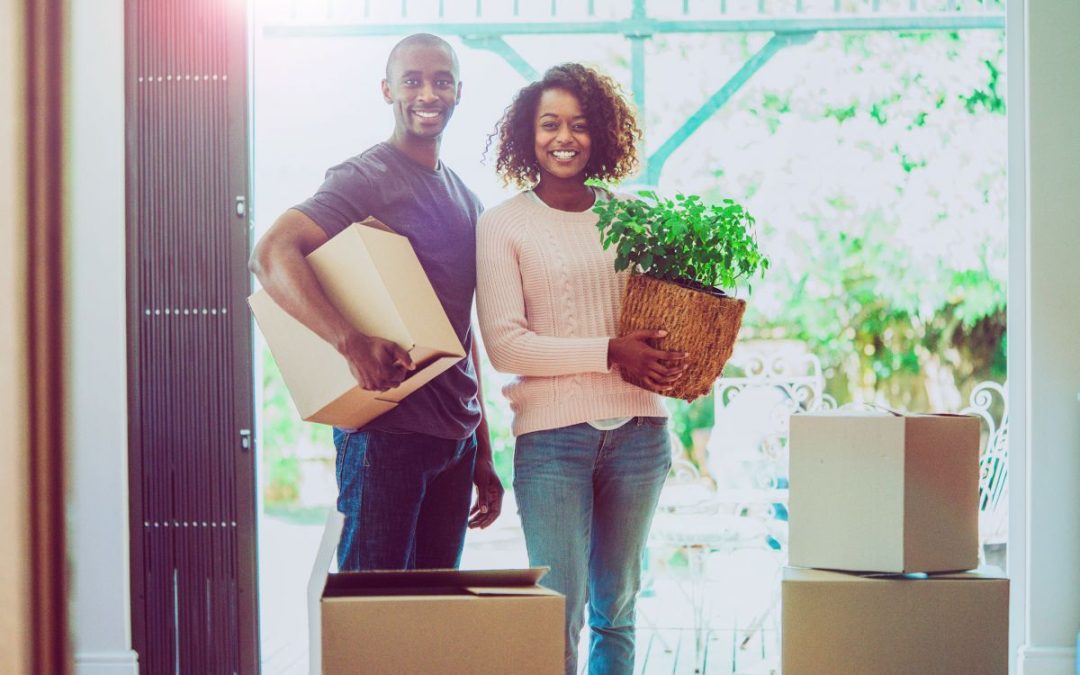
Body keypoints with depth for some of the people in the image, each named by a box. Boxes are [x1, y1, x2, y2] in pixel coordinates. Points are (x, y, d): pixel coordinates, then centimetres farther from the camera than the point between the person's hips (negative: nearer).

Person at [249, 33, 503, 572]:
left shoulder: (465, 199, 18)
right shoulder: (364, 179, -6)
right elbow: (270, 255, -20)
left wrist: (483, 455, 20)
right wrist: (351, 342, -32)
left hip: (455, 436, 7)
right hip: (387, 429, -7)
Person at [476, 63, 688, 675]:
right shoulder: (504, 226, -1)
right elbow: (504, 344, -9)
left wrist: (679, 359, -6)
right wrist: (609, 352, -16)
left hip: (637, 431, 4)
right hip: (552, 436, -3)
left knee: (618, 607, 12)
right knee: (559, 612, -4)